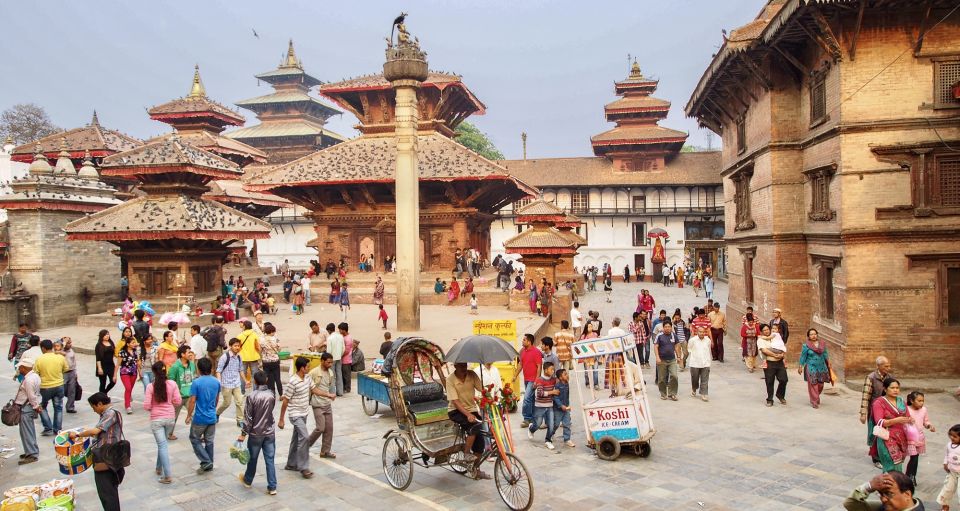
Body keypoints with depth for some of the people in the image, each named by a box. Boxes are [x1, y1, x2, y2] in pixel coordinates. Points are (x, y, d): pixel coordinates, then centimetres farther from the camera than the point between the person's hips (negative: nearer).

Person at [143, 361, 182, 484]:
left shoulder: (150, 386, -13)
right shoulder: (172, 384, -7)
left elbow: (147, 406, -13)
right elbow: (178, 401, -4)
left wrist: (152, 408, 9)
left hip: (156, 419, -3)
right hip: (170, 418, 3)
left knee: (162, 445, -1)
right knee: (162, 443, 23)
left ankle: (168, 476, -4)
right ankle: (159, 468, 36)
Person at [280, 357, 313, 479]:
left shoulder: (307, 378, 2)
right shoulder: (293, 382, -22)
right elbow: (285, 401, -17)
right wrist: (281, 420, -13)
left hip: (304, 413, 8)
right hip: (295, 414, -8)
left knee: (297, 439, 16)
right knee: (304, 437, -18)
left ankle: (291, 464, 28)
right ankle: (303, 468, -12)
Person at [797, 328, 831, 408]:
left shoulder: (822, 344, 6)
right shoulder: (806, 345, -6)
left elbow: (825, 355, 16)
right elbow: (803, 357, -3)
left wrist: (828, 364, 17)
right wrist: (800, 367, -4)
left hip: (822, 368, 4)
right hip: (811, 368, -4)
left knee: (820, 385, 7)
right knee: (813, 385, -4)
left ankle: (815, 398, 31)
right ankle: (815, 402, 5)